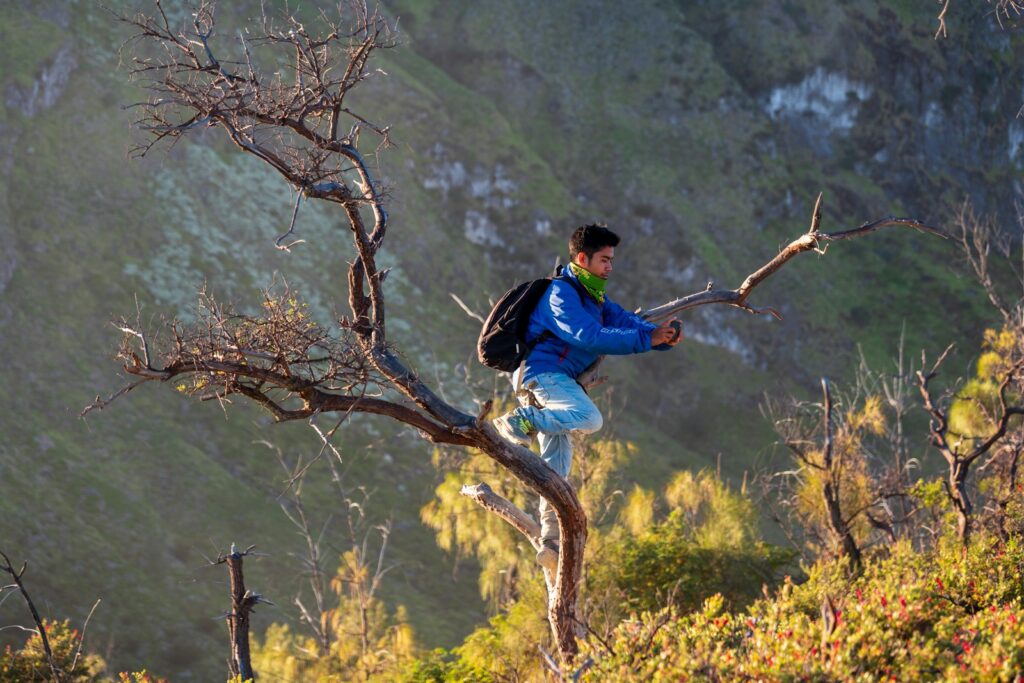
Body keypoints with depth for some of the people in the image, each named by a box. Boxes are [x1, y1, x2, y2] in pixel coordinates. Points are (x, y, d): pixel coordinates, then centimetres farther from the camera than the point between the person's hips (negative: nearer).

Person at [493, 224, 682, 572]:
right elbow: (591, 337, -23)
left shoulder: (593, 297, 21)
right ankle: (519, 422, -21)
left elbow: (625, 320, 11)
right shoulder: (561, 293, -11)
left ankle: (551, 539, 6)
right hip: (542, 372, -10)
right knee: (589, 418, -33)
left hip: (557, 380, 10)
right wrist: (647, 339, -25)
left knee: (557, 464, 6)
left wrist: (662, 334, -9)